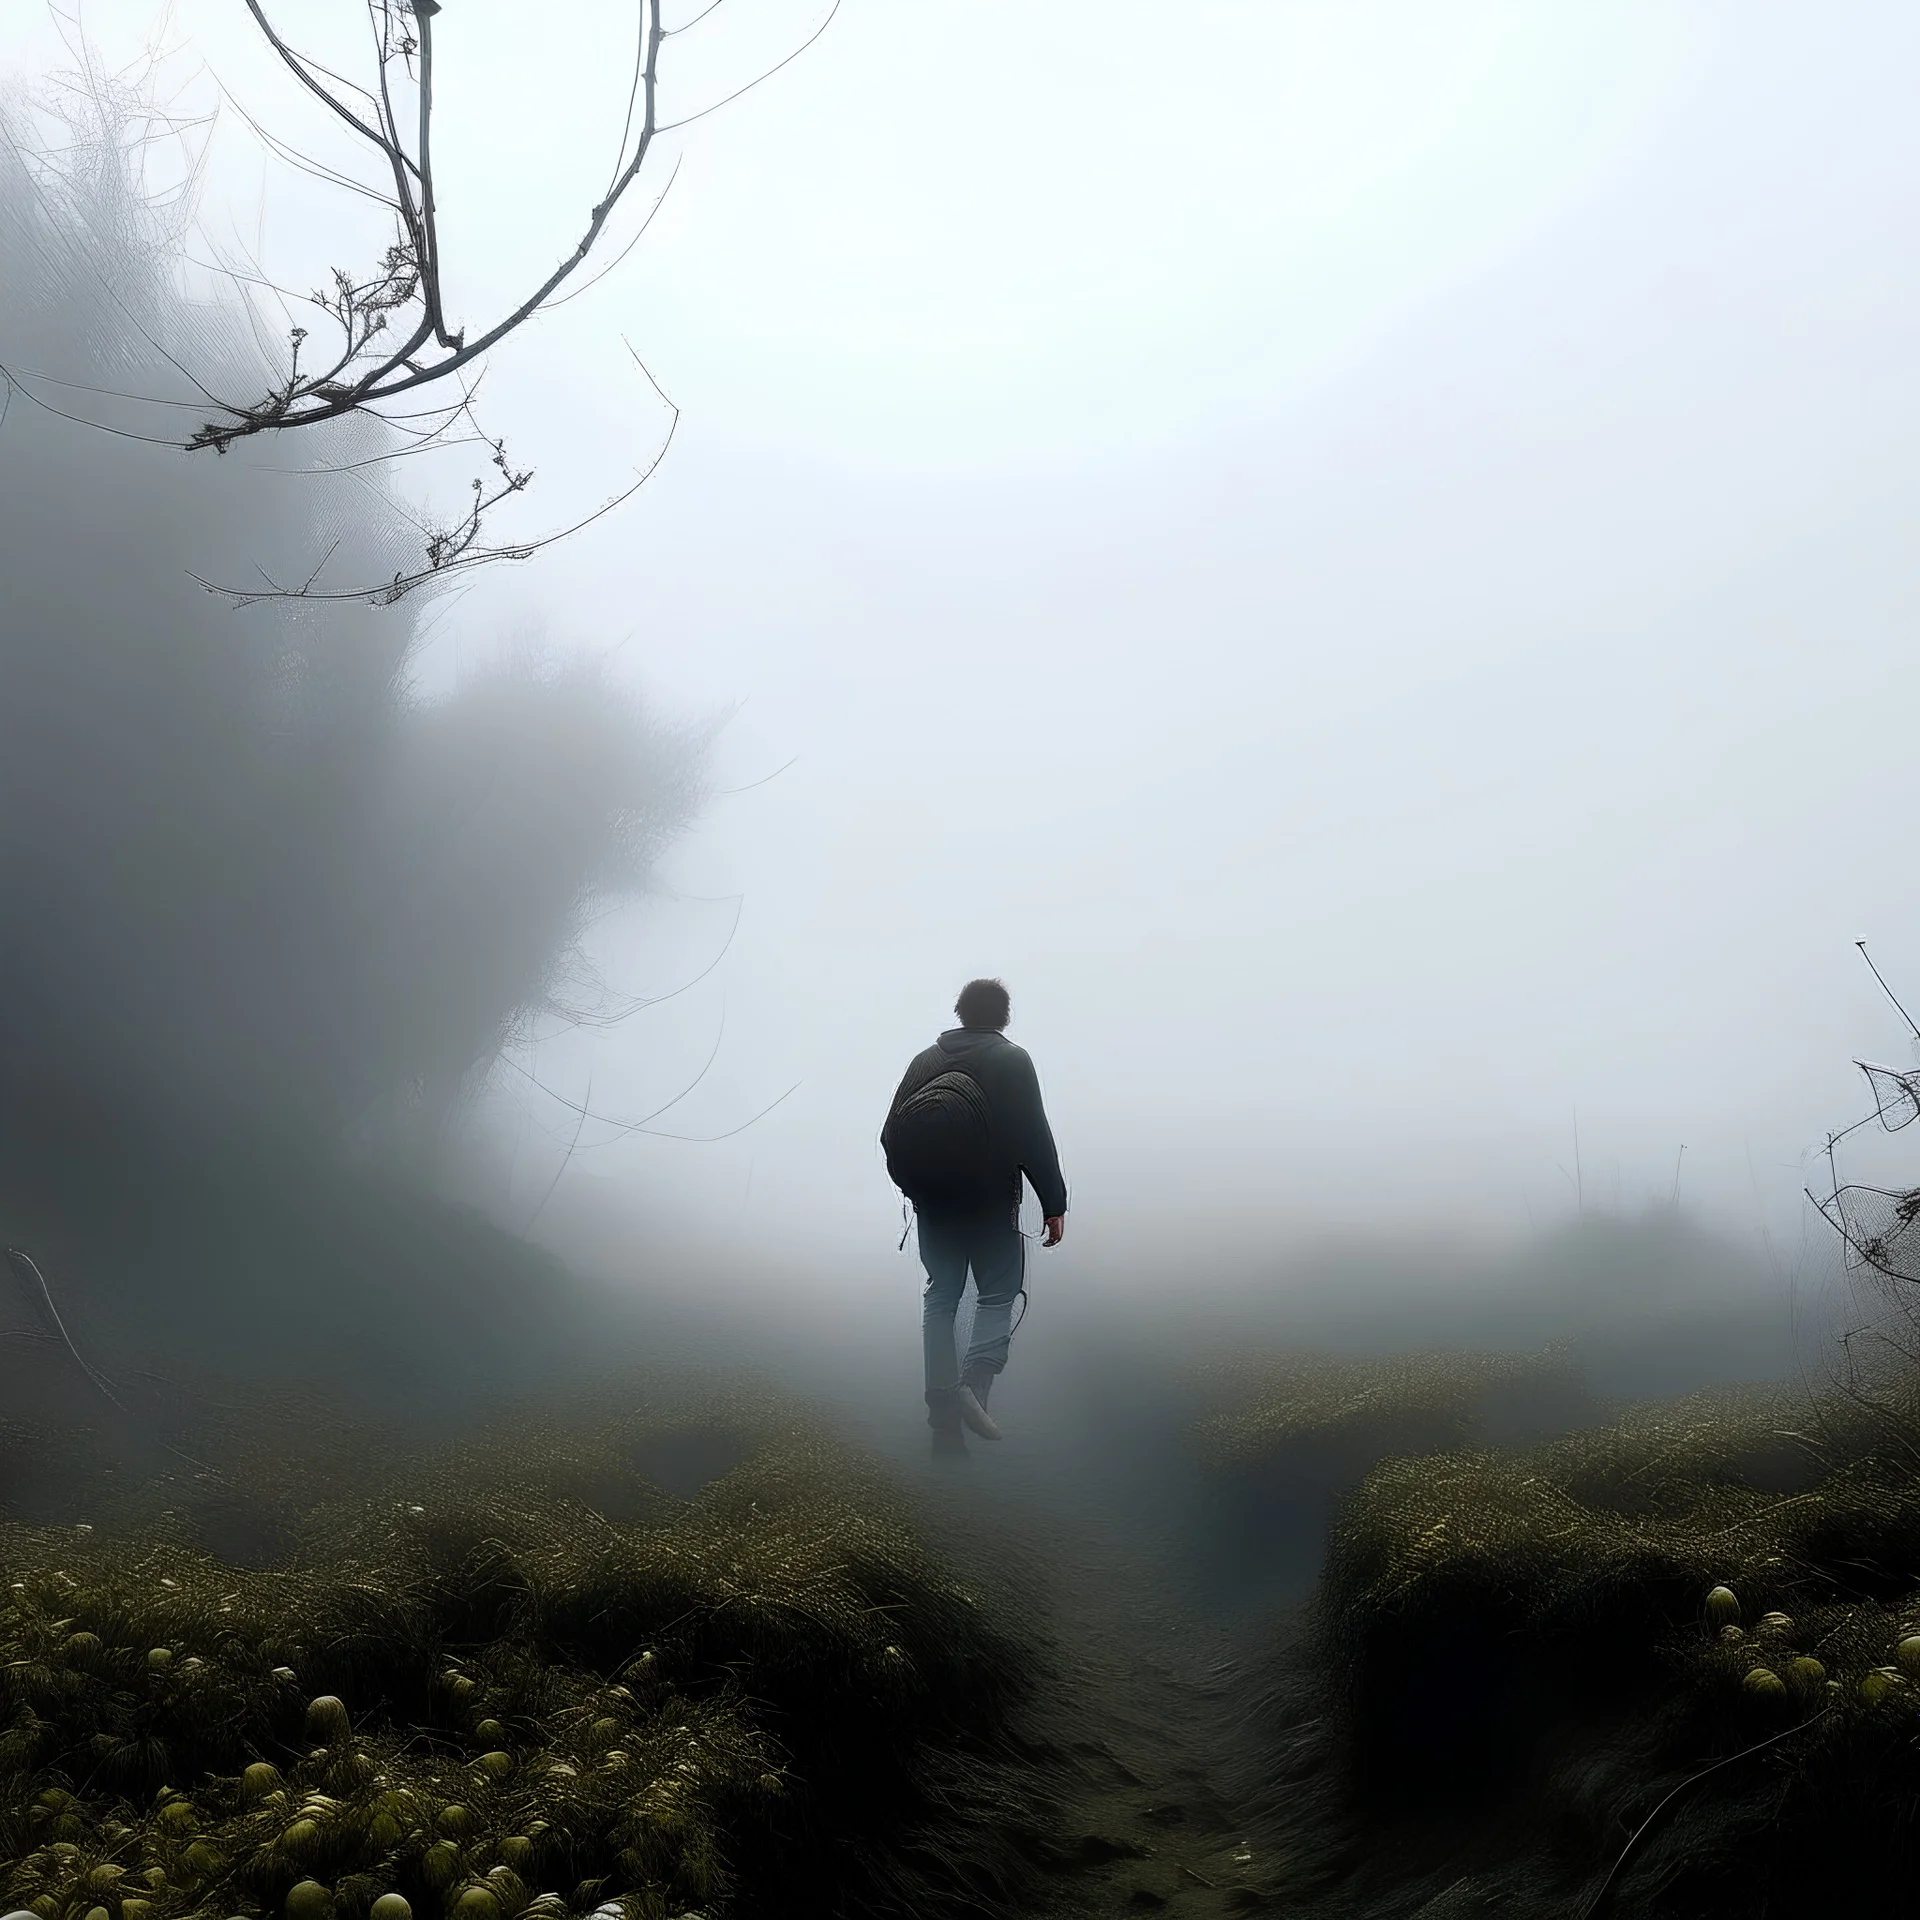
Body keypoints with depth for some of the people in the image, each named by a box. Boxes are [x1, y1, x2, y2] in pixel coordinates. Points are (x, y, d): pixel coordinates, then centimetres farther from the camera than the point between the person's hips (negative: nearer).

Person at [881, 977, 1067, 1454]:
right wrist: (1053, 1204, -5)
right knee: (998, 1294, 6)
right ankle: (975, 1382, -19)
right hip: (991, 1200, -4)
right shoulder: (1012, 1061, -3)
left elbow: (892, 1134, 8)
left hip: (932, 1200, 4)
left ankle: (945, 1416, 6)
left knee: (940, 1297, 10)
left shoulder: (925, 1061, 10)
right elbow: (1035, 1138, -10)